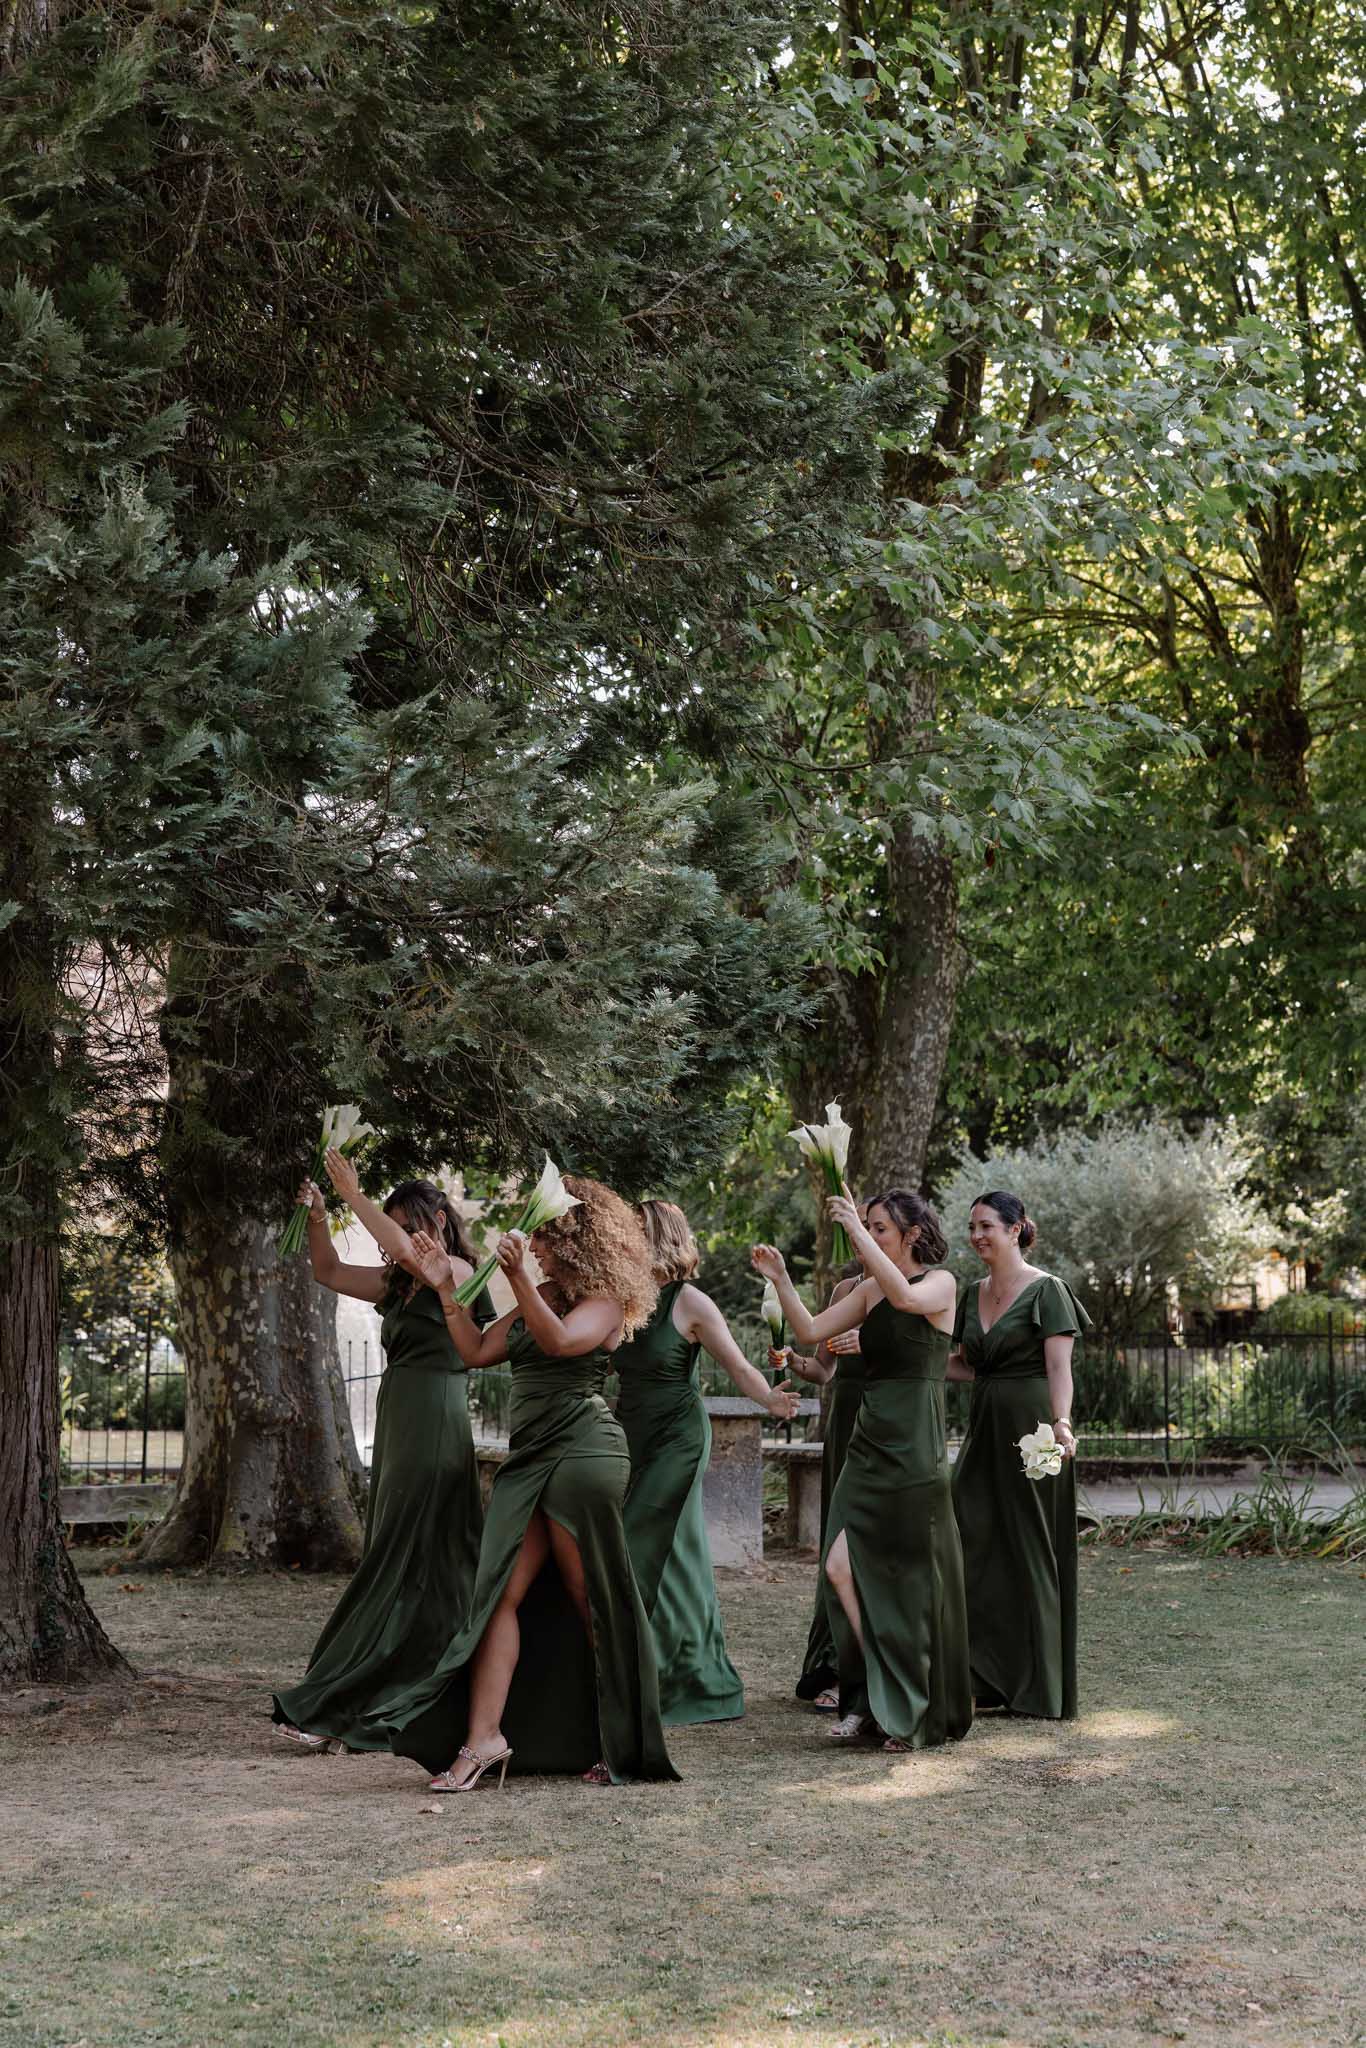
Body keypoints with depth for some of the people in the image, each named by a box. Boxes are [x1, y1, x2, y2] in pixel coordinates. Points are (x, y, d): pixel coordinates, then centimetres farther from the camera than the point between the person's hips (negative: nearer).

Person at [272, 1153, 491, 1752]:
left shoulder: (457, 1273, -7)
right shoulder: (400, 1284, 17)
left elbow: (405, 1250, -26)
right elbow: (330, 1272, 24)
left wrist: (355, 1195, -19)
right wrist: (317, 1218, 7)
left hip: (433, 1436, -9)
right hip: (397, 1431, 9)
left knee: (397, 1566, -8)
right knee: (421, 1570, 9)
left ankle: (334, 1709, -10)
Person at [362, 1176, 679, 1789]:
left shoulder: (604, 1300, -1)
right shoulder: (541, 1298, 22)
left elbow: (558, 1340, -20)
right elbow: (477, 1350, 19)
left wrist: (519, 1278, -28)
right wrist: (447, 1288, 11)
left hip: (583, 1450, -8)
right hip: (529, 1457, 8)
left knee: (590, 1601, -3)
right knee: (501, 1593, -4)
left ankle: (619, 1743, 7)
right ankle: (484, 1737, -9)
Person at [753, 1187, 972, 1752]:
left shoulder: (940, 1284, -4)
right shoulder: (867, 1292, 14)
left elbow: (906, 1297, -27)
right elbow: (810, 1331, 8)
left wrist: (858, 1231, -25)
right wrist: (780, 1279, -4)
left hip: (915, 1451, -6)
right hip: (868, 1445, 6)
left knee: (914, 1583, -1)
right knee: (843, 1567, -4)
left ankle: (920, 1715, 12)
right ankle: (871, 1697, 7)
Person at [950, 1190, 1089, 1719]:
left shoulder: (1046, 1290, -9)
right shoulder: (973, 1293, 12)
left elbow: (1059, 1368, -17)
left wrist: (1061, 1423, -33)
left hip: (1031, 1429, -7)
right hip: (984, 1429, 7)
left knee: (1031, 1551, 0)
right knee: (972, 1545, 4)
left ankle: (1040, 1687, 9)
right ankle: (984, 1678, 12)